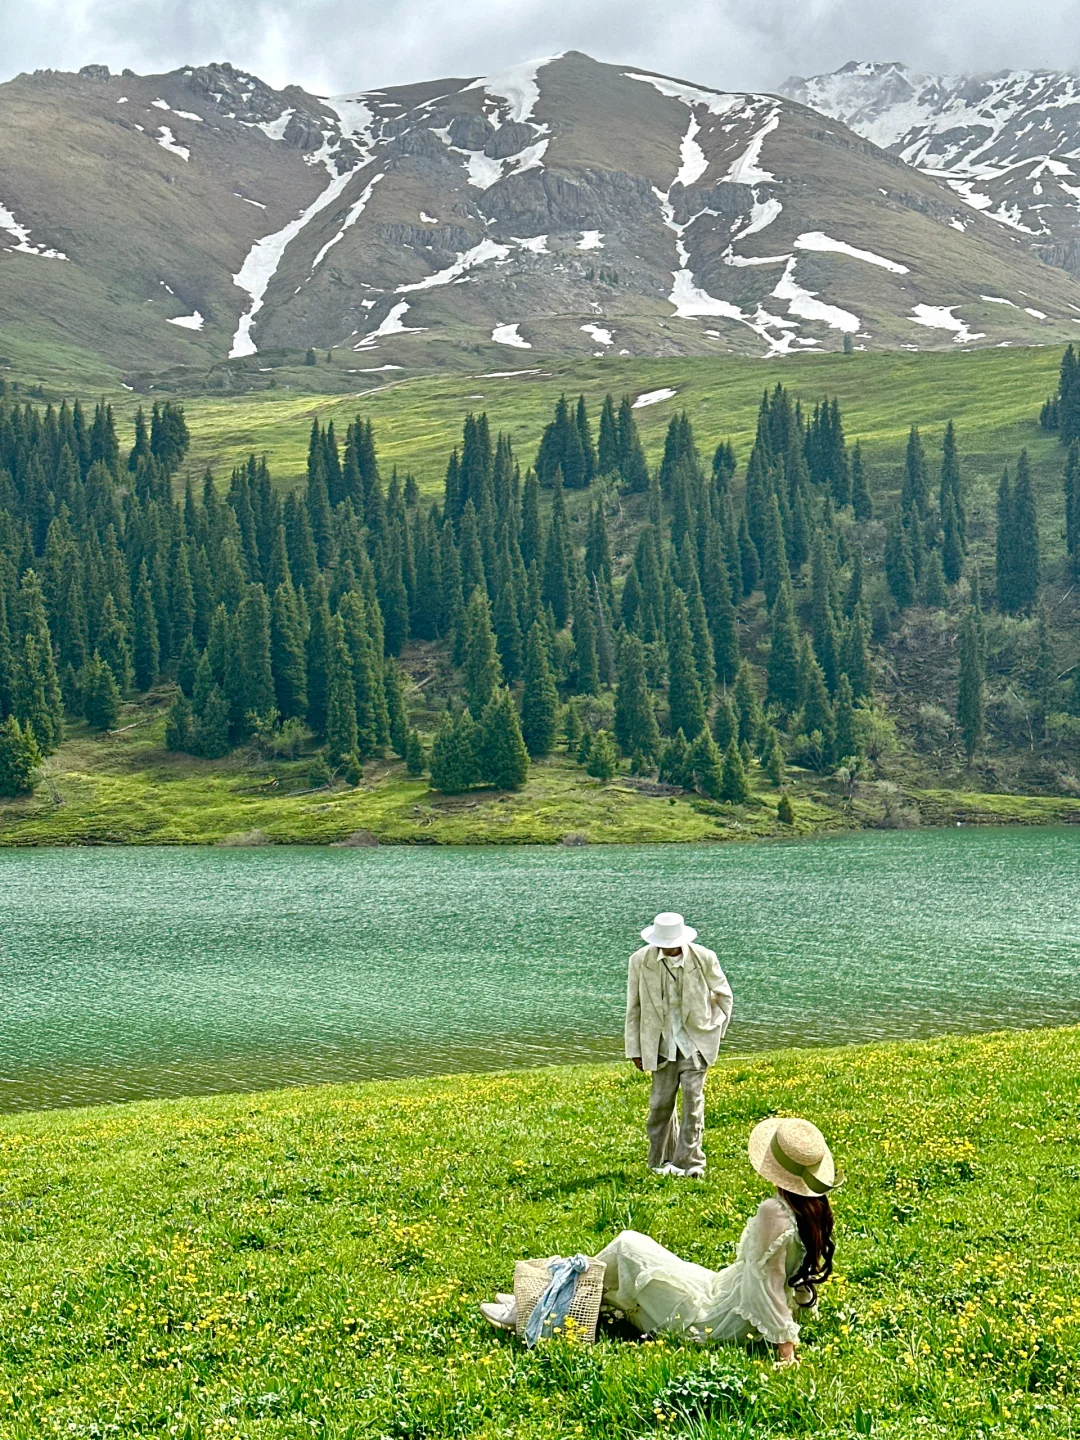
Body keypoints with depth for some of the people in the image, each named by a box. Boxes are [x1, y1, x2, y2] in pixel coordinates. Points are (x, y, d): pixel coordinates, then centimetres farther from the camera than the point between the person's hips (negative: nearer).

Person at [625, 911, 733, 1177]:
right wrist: (634, 1049, 3)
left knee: (693, 1096, -12)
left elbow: (723, 995, 8)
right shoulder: (640, 961, -7)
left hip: (696, 1040, -1)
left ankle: (689, 1161, -7)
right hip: (661, 1043, 1)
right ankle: (660, 1160, 24)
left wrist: (715, 1030, 5)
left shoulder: (704, 959, -9)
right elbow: (633, 1007, 2)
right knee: (661, 1102, 6)